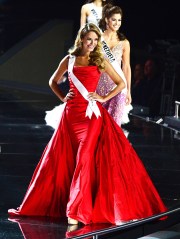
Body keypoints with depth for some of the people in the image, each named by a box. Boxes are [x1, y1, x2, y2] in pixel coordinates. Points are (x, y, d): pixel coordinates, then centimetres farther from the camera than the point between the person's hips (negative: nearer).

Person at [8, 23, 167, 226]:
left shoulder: (100, 61, 5)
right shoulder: (69, 60, 10)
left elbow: (121, 84, 8)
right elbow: (53, 82, 23)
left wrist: (104, 98, -1)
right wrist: (63, 98, 9)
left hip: (91, 113, -3)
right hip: (71, 113, 3)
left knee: (84, 158, -13)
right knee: (61, 160, 3)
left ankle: (76, 211, -12)